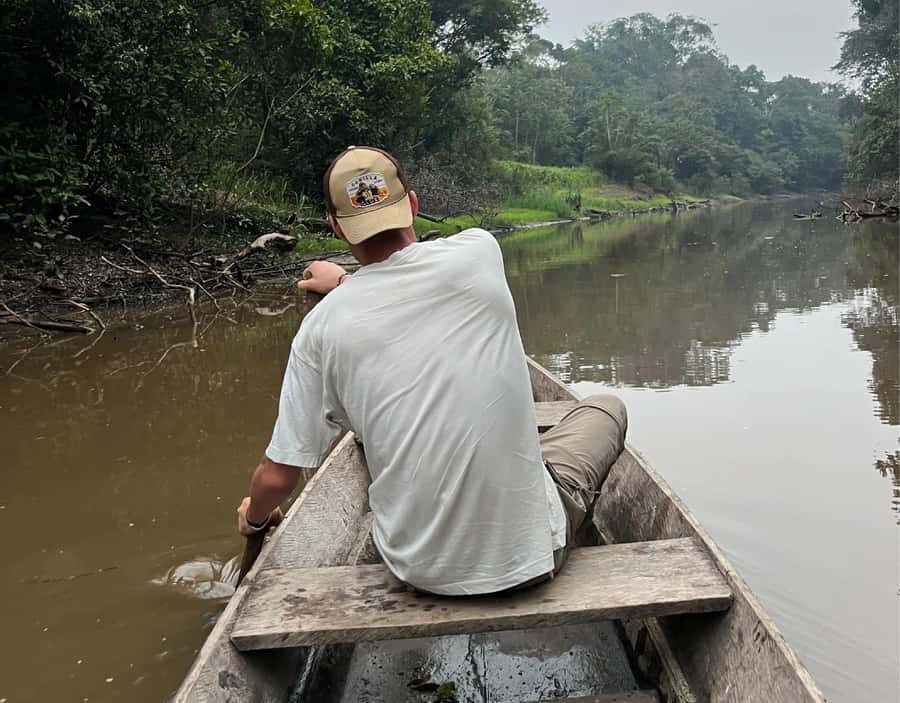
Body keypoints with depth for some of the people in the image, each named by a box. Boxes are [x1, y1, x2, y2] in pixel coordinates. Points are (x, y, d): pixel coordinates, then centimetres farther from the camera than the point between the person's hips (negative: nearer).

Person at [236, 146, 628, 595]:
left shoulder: (322, 327, -8)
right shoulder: (479, 251, -8)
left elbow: (278, 476, -2)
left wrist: (255, 517, 20)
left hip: (419, 569, 2)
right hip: (530, 553, -1)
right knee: (606, 408, 24)